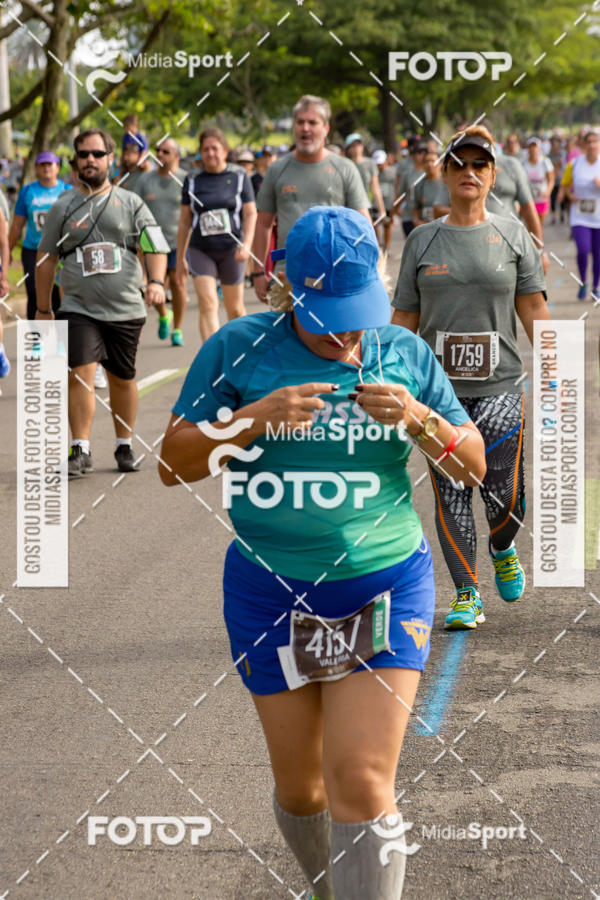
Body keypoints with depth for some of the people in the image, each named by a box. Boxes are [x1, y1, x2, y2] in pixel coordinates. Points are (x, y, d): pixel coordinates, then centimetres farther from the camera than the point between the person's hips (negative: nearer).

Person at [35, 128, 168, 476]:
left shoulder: (130, 203, 5)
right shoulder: (63, 207, 7)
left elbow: (155, 247, 1)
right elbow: (46, 258, 14)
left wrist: (156, 282, -19)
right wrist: (43, 308, 14)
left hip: (126, 308, 0)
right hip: (79, 307, 0)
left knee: (123, 378, 9)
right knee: (80, 375, -14)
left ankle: (125, 447, 24)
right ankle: (81, 451, -11)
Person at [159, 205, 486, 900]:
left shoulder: (405, 353, 2)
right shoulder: (239, 347, -4)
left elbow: (474, 464, 5)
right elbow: (172, 464, -4)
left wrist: (418, 420, -15)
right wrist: (254, 418, -20)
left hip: (386, 585, 0)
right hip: (270, 589, 0)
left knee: (362, 782, -12)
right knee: (299, 786, 10)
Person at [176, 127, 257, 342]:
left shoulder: (239, 177, 4)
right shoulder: (192, 181, 8)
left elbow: (250, 214, 2)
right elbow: (184, 222, 11)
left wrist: (246, 245, -13)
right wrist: (180, 258, 11)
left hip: (231, 249, 0)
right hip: (201, 250, 0)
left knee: (235, 309, 8)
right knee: (207, 304, -15)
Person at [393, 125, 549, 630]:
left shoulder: (512, 236, 5)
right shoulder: (423, 241, 7)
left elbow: (534, 311, 6)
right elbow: (405, 319, 11)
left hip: (498, 385, -1)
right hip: (439, 386, 1)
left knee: (505, 495, -5)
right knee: (450, 493, 0)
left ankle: (503, 551, 28)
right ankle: (467, 595, 10)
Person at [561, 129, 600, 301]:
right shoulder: (574, 164, 0)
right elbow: (566, 183, 15)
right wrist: (570, 195, -5)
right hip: (580, 217, 0)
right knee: (583, 250, -16)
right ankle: (583, 283, 9)